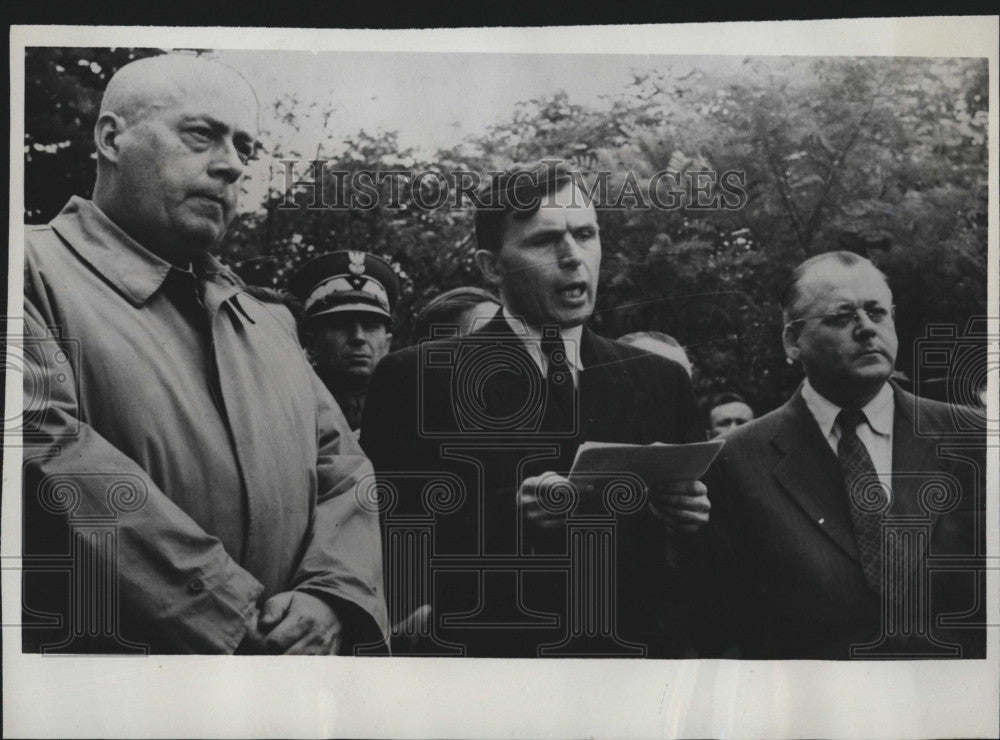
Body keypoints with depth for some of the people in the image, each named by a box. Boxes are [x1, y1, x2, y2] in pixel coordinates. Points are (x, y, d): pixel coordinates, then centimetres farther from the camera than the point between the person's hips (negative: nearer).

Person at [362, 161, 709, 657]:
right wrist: (506, 516, -24)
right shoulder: (417, 377, -5)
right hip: (491, 649, -3)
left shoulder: (661, 380, 6)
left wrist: (691, 520, -12)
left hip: (640, 652, 3)